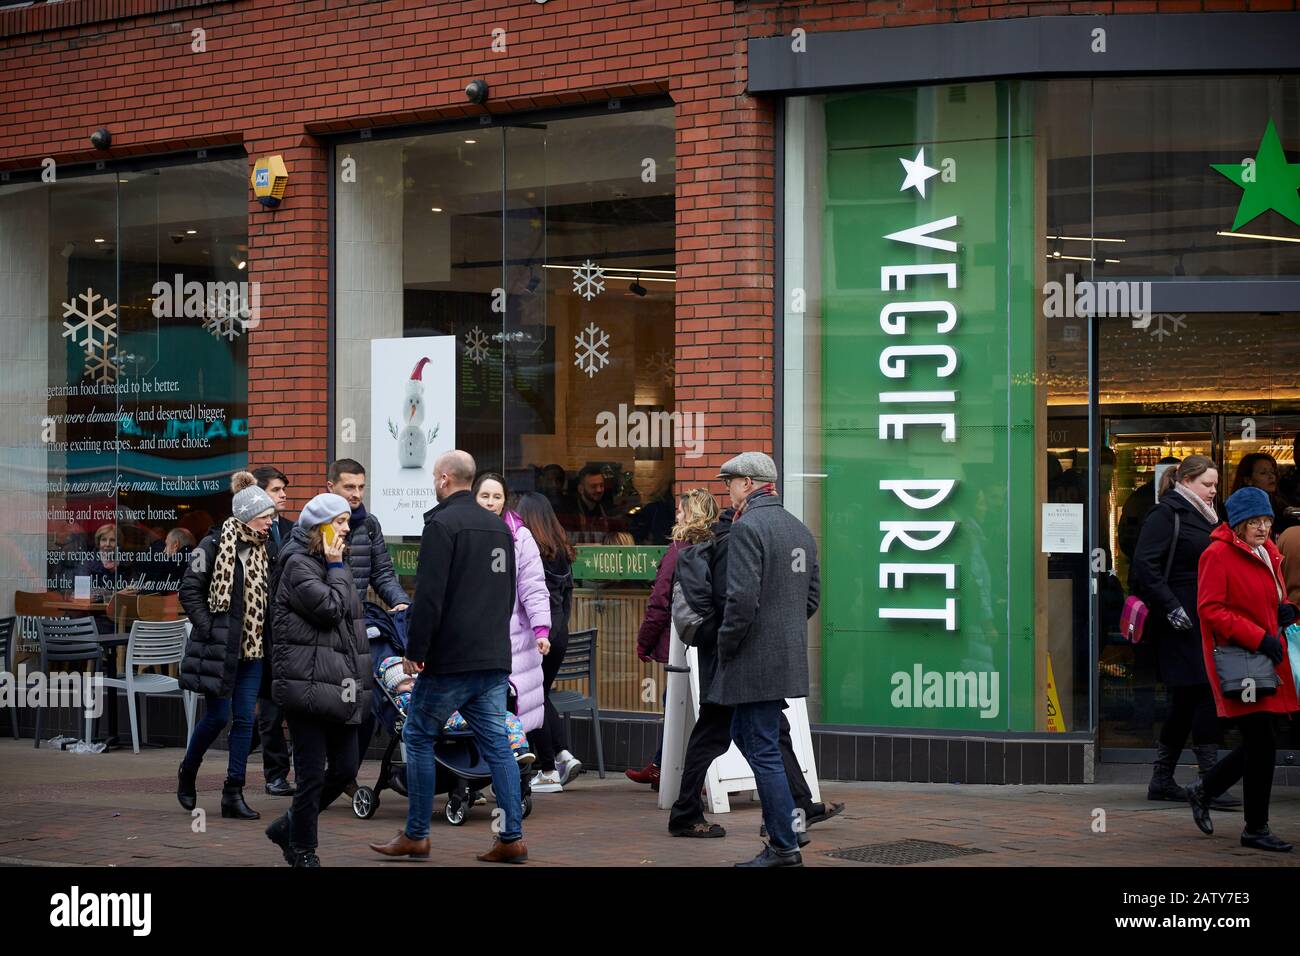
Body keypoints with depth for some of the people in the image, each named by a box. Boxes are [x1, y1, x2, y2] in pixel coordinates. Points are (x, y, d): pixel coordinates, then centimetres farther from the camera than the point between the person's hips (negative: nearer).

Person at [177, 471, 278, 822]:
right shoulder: (214, 545, -9)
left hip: (252, 648, 6)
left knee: (244, 719, 3)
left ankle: (234, 793, 7)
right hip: (219, 648, -6)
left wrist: (268, 635, 10)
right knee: (218, 716, -2)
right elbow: (189, 591, -9)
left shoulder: (262, 549, 11)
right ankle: (187, 772, 23)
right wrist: (209, 629, -14)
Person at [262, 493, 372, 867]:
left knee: (346, 768, 8)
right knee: (312, 773, -4)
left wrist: (359, 678, 24)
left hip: (339, 686, 9)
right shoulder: (298, 566, -9)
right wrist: (336, 567, -7)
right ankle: (302, 851, 10)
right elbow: (330, 608, -20)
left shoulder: (333, 565, 21)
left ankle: (288, 827, 24)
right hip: (308, 684, -9)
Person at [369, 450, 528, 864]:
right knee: (496, 743, 7)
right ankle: (512, 838, 3)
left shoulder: (442, 524, -10)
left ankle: (415, 836, 7)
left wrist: (415, 650, -12)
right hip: (494, 659, 7)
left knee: (418, 737, 5)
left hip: (450, 659, -7)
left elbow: (429, 596, -17)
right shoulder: (499, 526, 15)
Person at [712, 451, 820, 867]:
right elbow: (813, 594, 17)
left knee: (763, 749, -3)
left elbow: (742, 598, -21)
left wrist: (724, 646, -9)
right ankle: (795, 814, 21)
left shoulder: (748, 527, -14)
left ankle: (784, 849, -1)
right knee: (744, 734, 21)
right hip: (790, 656, 9)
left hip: (757, 659, -9)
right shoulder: (800, 528, 13)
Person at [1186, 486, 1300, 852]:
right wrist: (1258, 637, -20)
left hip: (1268, 657, 9)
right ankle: (1256, 829, 4)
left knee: (1257, 745, 11)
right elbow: (1210, 609, -16)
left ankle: (1203, 792, 33)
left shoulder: (1268, 552, 15)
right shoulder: (1217, 555, -11)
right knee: (1262, 743, -8)